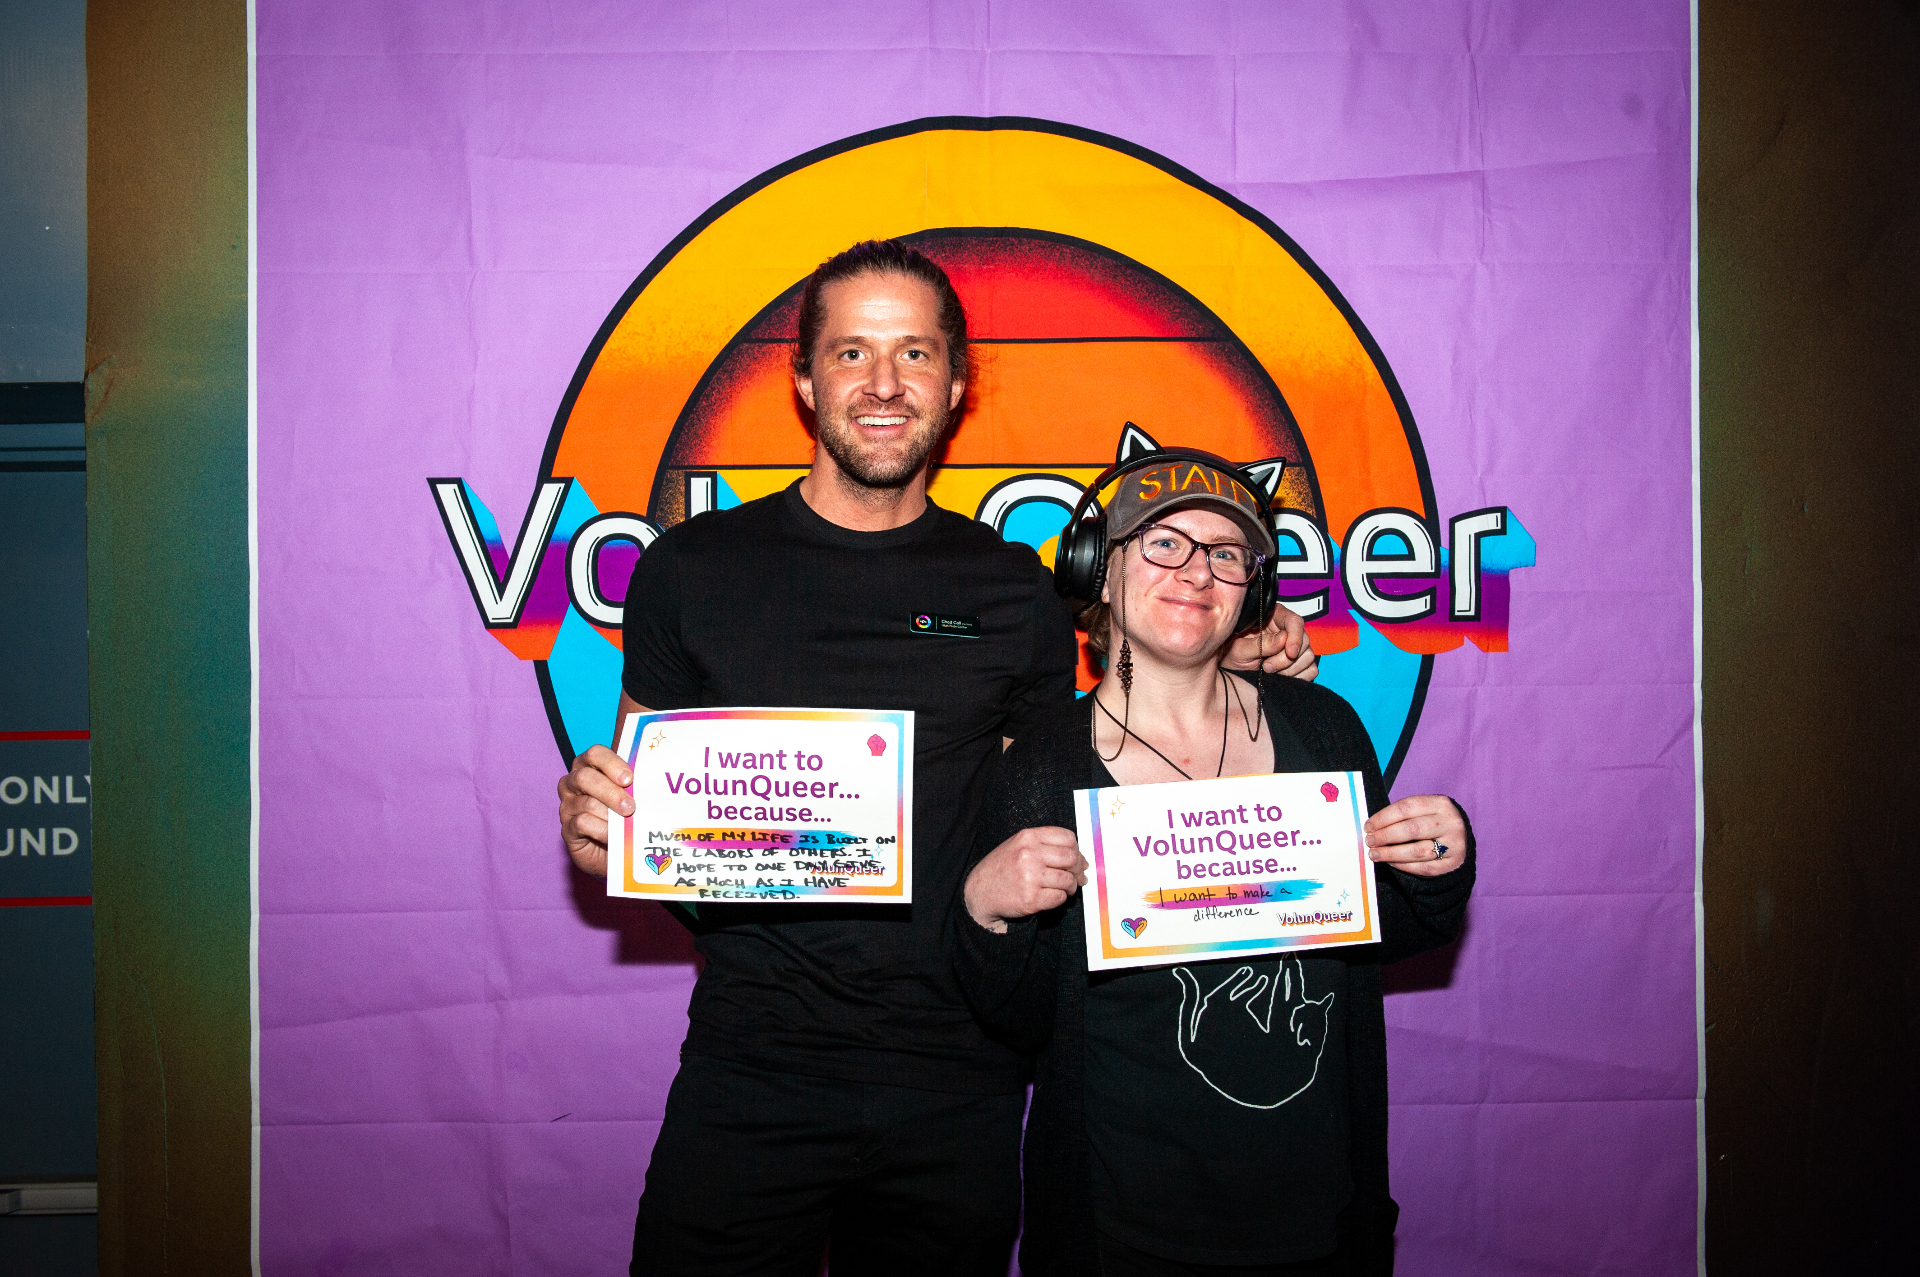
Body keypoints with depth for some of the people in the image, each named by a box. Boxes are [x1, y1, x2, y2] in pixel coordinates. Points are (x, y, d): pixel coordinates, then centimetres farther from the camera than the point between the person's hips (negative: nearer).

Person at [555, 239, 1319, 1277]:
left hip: (959, 1086, 2)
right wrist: (594, 823, -16)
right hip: (752, 1078, -1)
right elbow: (647, 799, 7)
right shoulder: (691, 570, 0)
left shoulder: (1017, 595, 4)